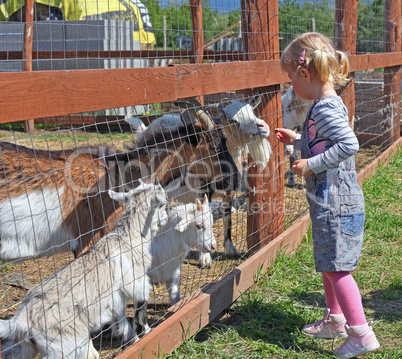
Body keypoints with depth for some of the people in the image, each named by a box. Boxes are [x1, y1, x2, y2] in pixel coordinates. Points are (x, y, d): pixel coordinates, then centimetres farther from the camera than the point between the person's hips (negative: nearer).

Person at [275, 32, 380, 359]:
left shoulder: (326, 107, -19)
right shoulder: (326, 105, 12)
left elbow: (349, 144, -31)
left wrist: (312, 165, -25)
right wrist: (296, 141, 21)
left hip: (337, 203, -10)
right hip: (328, 201, 10)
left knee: (337, 267, -4)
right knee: (328, 265, 19)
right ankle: (335, 320, 33)